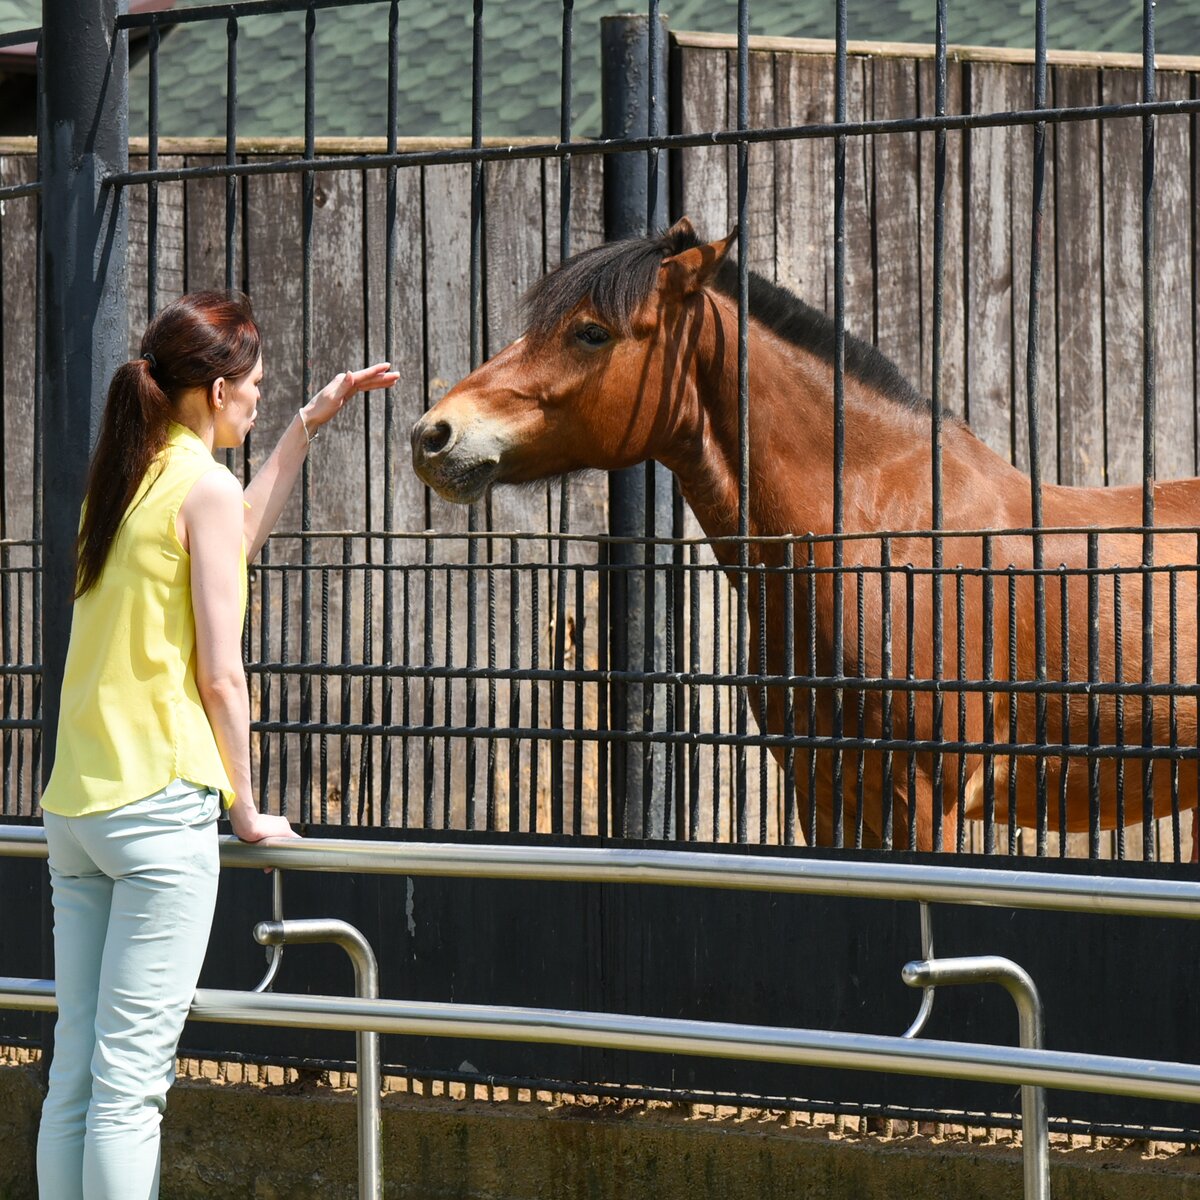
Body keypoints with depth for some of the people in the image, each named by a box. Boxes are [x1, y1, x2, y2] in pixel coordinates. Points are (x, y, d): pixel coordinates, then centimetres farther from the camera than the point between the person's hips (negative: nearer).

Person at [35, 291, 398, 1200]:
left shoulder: (124, 478, 15)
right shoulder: (205, 485, -7)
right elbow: (221, 675, -10)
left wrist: (309, 425, 38)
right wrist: (246, 806, 0)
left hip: (75, 807, 8)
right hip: (162, 802, -8)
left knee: (75, 1075, 7)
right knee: (131, 1078, -9)